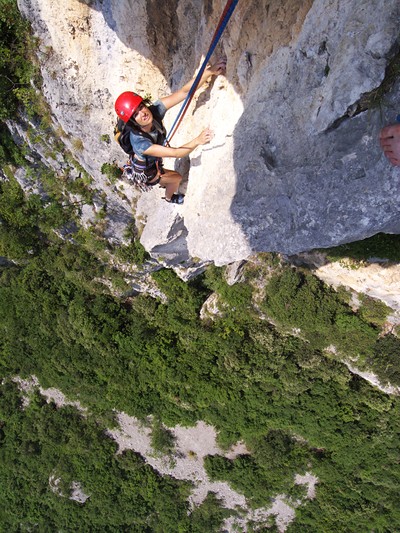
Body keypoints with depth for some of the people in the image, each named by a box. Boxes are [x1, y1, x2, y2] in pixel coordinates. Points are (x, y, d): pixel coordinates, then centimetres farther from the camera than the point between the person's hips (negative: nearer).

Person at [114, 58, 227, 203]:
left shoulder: (154, 110, -31)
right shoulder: (139, 142, -46)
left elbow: (184, 92, -39)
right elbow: (175, 153, -46)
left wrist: (210, 71, -50)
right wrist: (197, 141, -60)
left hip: (153, 163, 6)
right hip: (144, 172, -6)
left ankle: (163, 184, 72)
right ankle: (169, 197, 46)